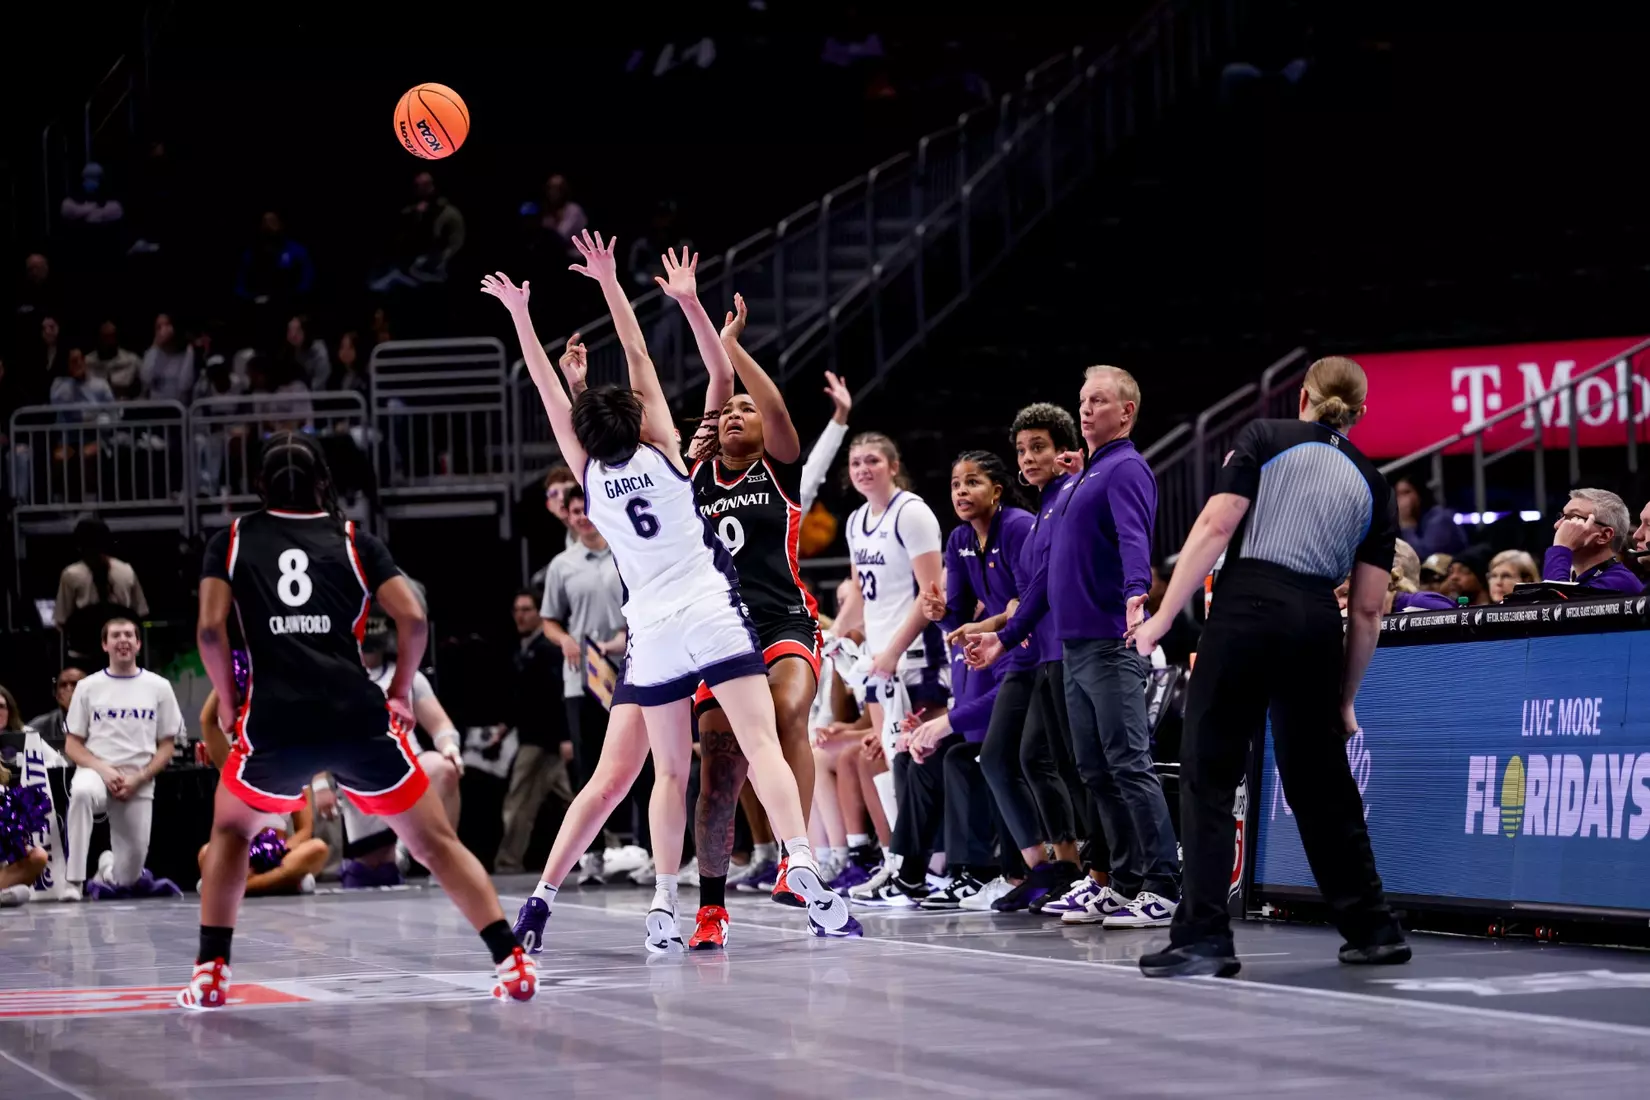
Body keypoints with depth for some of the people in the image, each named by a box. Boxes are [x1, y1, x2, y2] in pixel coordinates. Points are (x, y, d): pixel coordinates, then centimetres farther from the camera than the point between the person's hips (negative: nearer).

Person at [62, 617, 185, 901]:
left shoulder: (158, 687, 7)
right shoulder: (88, 687, 6)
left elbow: (167, 746, 7)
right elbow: (72, 745, 5)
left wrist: (138, 779, -9)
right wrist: (103, 769, -13)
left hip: (139, 782, 1)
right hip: (96, 771, -1)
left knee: (128, 872, -2)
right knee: (82, 792, -39)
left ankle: (109, 873, 37)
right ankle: (73, 882, -36)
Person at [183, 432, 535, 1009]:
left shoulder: (231, 541, 15)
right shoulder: (355, 541, 15)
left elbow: (210, 628, 3)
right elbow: (413, 619, 5)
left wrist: (228, 701, 17)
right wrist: (400, 691, 19)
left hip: (274, 721, 0)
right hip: (357, 715, 0)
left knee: (231, 831, 27)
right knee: (436, 842, 11)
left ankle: (209, 971, 14)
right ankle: (511, 960, -1)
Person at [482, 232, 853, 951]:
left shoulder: (590, 476, 7)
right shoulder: (663, 455, 3)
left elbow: (549, 392, 13)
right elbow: (640, 361, 7)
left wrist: (519, 313, 16)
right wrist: (610, 283, 8)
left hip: (652, 634, 3)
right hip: (714, 617, -2)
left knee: (671, 772, 11)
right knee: (761, 746, -11)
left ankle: (664, 902, 3)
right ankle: (804, 870, -27)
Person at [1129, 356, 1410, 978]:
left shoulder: (1265, 438, 9)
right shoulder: (1372, 485, 17)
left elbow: (1215, 527, -5)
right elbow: (1367, 609, 14)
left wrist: (1163, 616, -4)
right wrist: (1345, 702, 21)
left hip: (1248, 607, -4)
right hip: (1318, 626, 4)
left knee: (1209, 773, 0)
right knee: (1321, 781, 18)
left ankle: (1204, 936, -9)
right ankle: (1373, 929, 24)